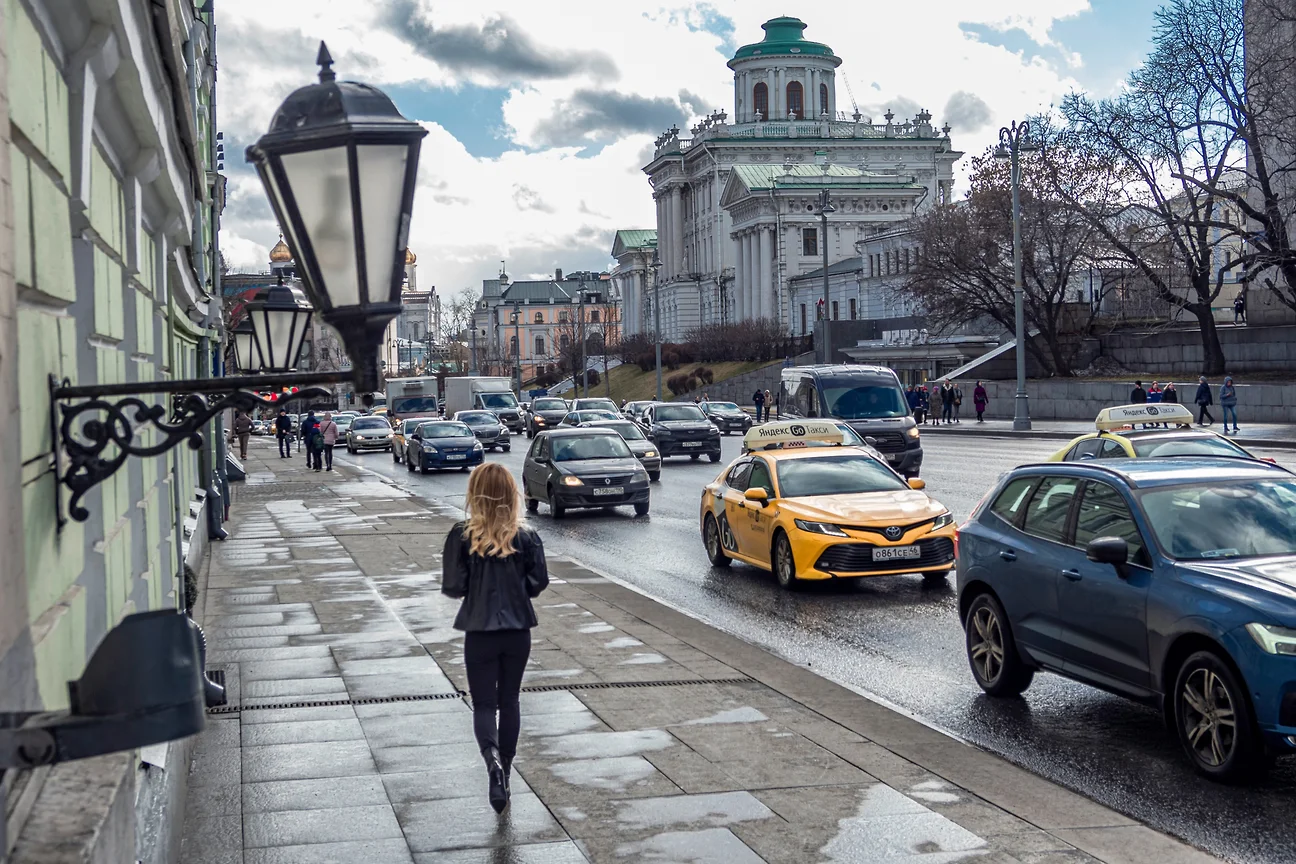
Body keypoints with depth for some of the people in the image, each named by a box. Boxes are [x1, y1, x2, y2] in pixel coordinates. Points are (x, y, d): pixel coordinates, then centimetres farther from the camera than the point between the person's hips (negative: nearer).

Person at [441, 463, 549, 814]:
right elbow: (539, 582, -4)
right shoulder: (526, 537, -7)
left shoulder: (462, 536, -12)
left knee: (484, 704, 5)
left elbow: (452, 587, -12)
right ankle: (505, 769, 27)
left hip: (480, 632, -2)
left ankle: (492, 758, -22)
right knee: (509, 700, 18)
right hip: (518, 631, 2)